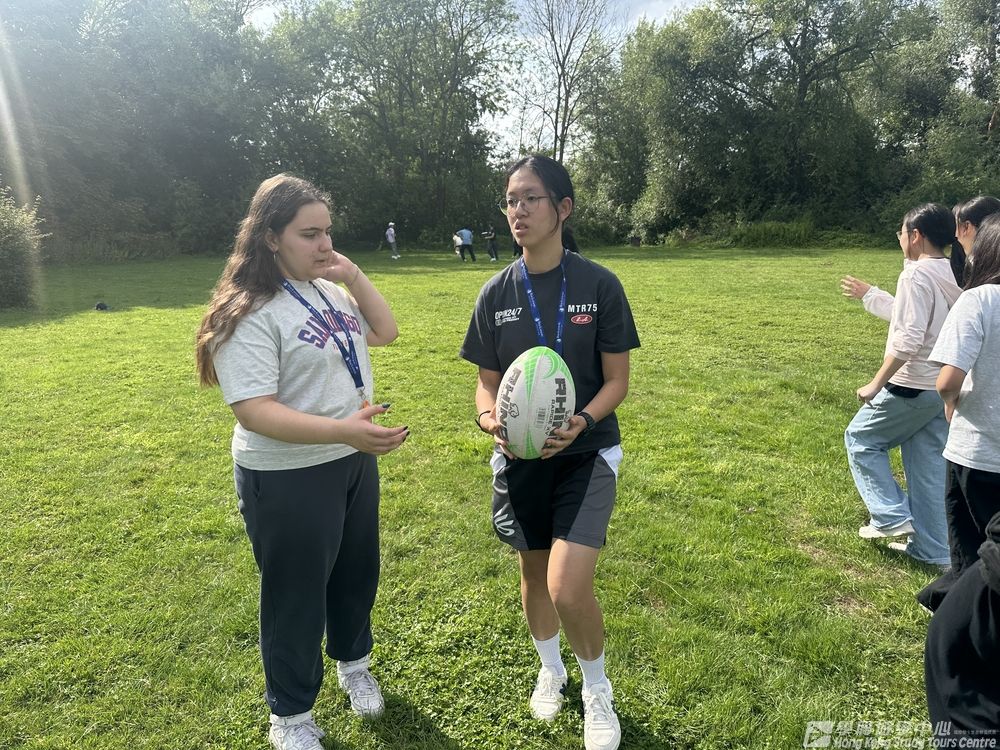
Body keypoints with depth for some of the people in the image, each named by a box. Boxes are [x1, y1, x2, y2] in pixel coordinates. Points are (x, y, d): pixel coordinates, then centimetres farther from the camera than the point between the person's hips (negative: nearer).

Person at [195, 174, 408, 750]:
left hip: (355, 462, 8)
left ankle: (354, 663, 52)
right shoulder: (249, 312, -21)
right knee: (296, 596, 11)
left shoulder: (330, 291, 4)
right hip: (288, 480, -7)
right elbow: (254, 411, -28)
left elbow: (385, 332, 12)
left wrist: (355, 276, -2)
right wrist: (343, 429, -39)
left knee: (357, 574, 24)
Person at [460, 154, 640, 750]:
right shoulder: (497, 293, -1)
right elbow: (487, 381, 4)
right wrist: (491, 419, -18)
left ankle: (598, 689, 19)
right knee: (534, 572, 17)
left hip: (587, 453, -3)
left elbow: (617, 380, -6)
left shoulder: (599, 285, -9)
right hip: (520, 457, 3)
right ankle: (551, 670, 48)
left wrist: (582, 422, -24)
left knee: (568, 588, -14)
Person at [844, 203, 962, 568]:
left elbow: (908, 340, -24)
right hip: (943, 389, 8)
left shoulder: (916, 275, -17)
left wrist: (876, 384, -18)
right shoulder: (955, 275, 9)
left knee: (861, 438, 12)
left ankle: (892, 516, 11)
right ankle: (932, 549, 21)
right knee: (929, 468, 14)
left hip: (912, 387, -8)